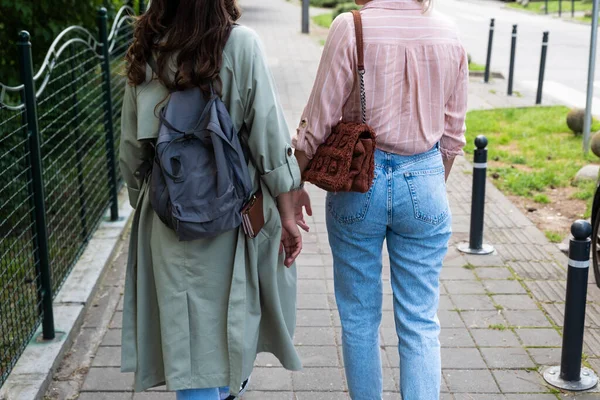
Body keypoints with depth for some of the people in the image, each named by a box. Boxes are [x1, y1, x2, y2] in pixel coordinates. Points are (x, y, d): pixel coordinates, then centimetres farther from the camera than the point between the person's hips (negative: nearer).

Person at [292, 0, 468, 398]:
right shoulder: (449, 34, 0)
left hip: (359, 181, -2)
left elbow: (317, 123, -10)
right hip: (424, 182, 3)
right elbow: (453, 135, 7)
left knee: (359, 318, 14)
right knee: (421, 324, 9)